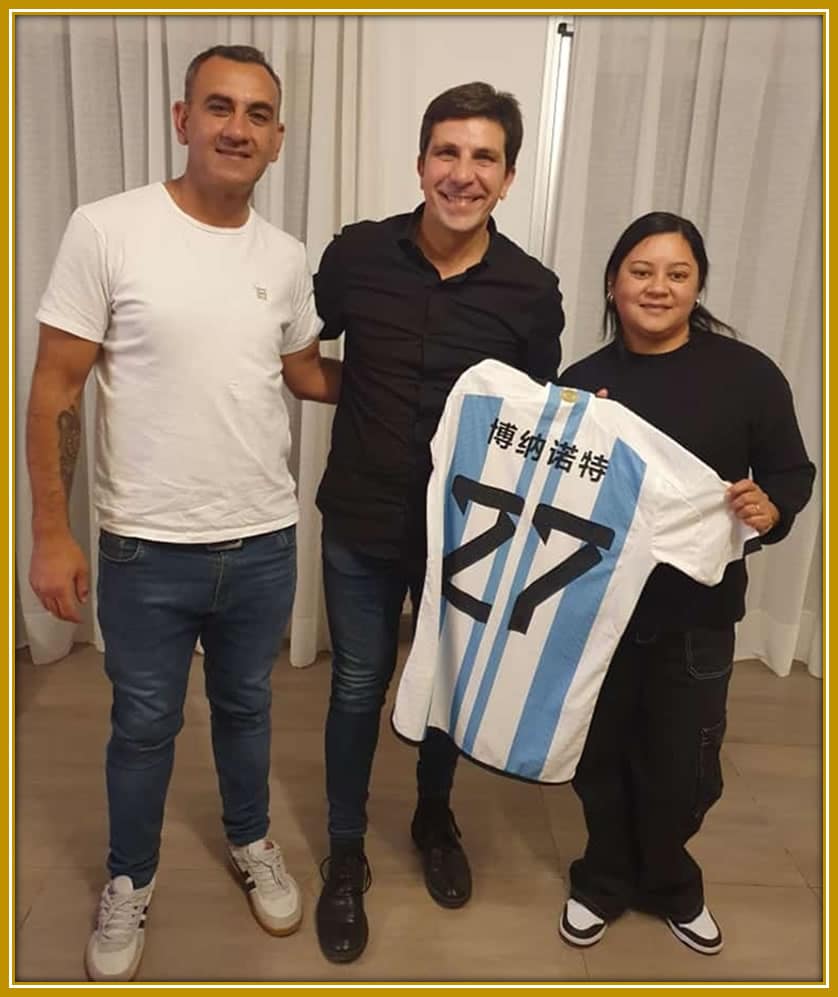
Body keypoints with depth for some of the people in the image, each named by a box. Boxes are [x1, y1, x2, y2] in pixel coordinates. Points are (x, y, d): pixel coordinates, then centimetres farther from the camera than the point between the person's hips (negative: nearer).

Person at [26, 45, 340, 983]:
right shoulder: (106, 230, -11)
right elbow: (55, 391, -9)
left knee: (245, 707, 23)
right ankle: (130, 878, 42)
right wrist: (51, 534, -10)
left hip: (263, 543, 4)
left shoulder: (285, 257, 2)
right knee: (143, 725, 16)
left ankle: (250, 842, 48)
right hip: (146, 550, -3)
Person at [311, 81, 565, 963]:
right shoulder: (357, 253, -9)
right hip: (360, 522, 0)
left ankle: (434, 818, 48)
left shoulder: (532, 289, -9)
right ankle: (345, 855, 35)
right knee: (358, 688, 12)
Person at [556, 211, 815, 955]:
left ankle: (668, 883, 42)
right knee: (602, 755, 15)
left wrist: (771, 509, -21)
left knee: (683, 765, 11)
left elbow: (793, 471, 0)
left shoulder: (747, 374, -7)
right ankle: (605, 880, 42)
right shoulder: (582, 380, 0)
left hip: (697, 610, -1)